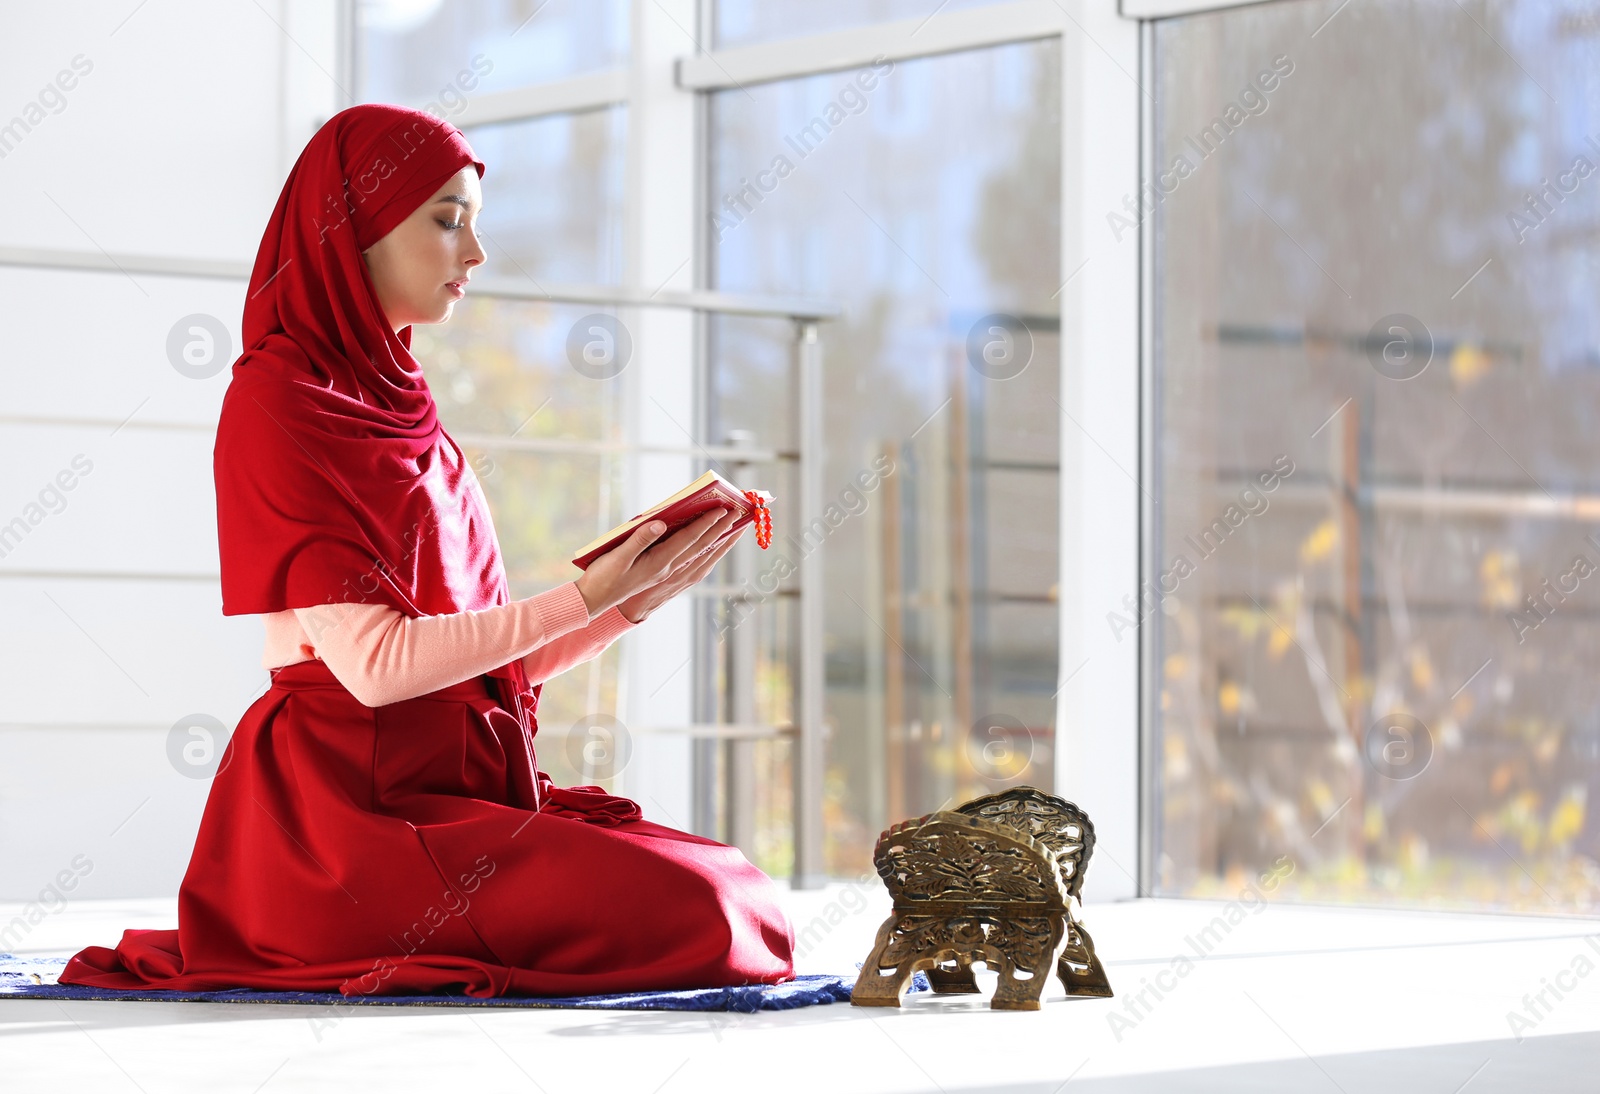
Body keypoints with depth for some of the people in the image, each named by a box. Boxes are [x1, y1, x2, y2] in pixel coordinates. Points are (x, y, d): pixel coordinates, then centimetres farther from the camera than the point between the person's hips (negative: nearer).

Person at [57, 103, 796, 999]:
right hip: (359, 803, -9)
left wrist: (638, 597, 1)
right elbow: (371, 662, -17)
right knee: (692, 921, -21)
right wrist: (584, 597, -12)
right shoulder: (280, 403, -8)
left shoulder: (397, 409, 19)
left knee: (756, 909, 1)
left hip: (465, 787, 9)